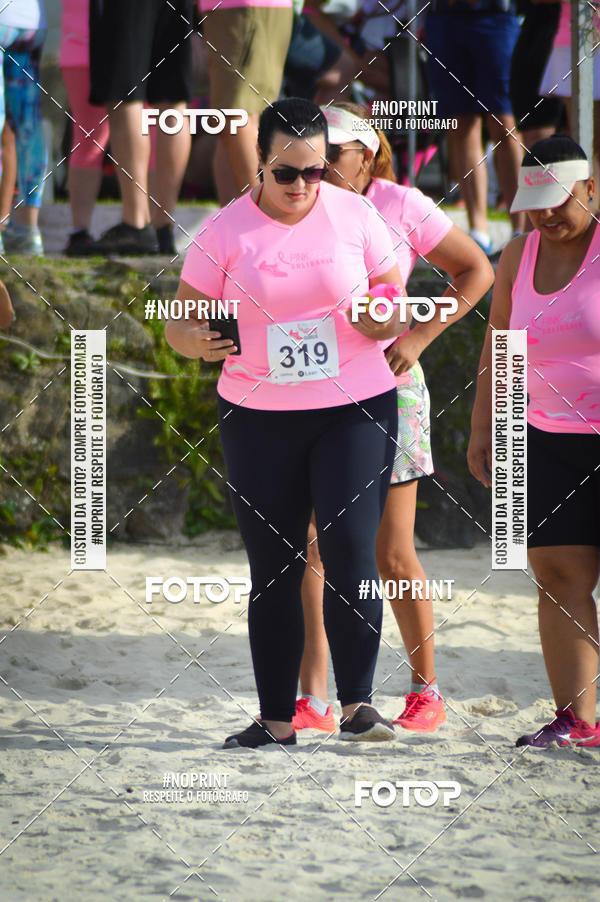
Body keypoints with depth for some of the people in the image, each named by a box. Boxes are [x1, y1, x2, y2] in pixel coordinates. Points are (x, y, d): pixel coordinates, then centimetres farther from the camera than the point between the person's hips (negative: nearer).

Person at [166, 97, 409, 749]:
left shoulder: (356, 216, 0)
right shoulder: (225, 232, -2)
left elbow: (395, 296, 8)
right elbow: (178, 322, 1)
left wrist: (386, 319, -16)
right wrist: (197, 342, -23)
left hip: (354, 408, -1)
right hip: (257, 418, 1)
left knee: (350, 549, -15)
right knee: (272, 567, 5)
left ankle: (356, 703, -8)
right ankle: (276, 719, 11)